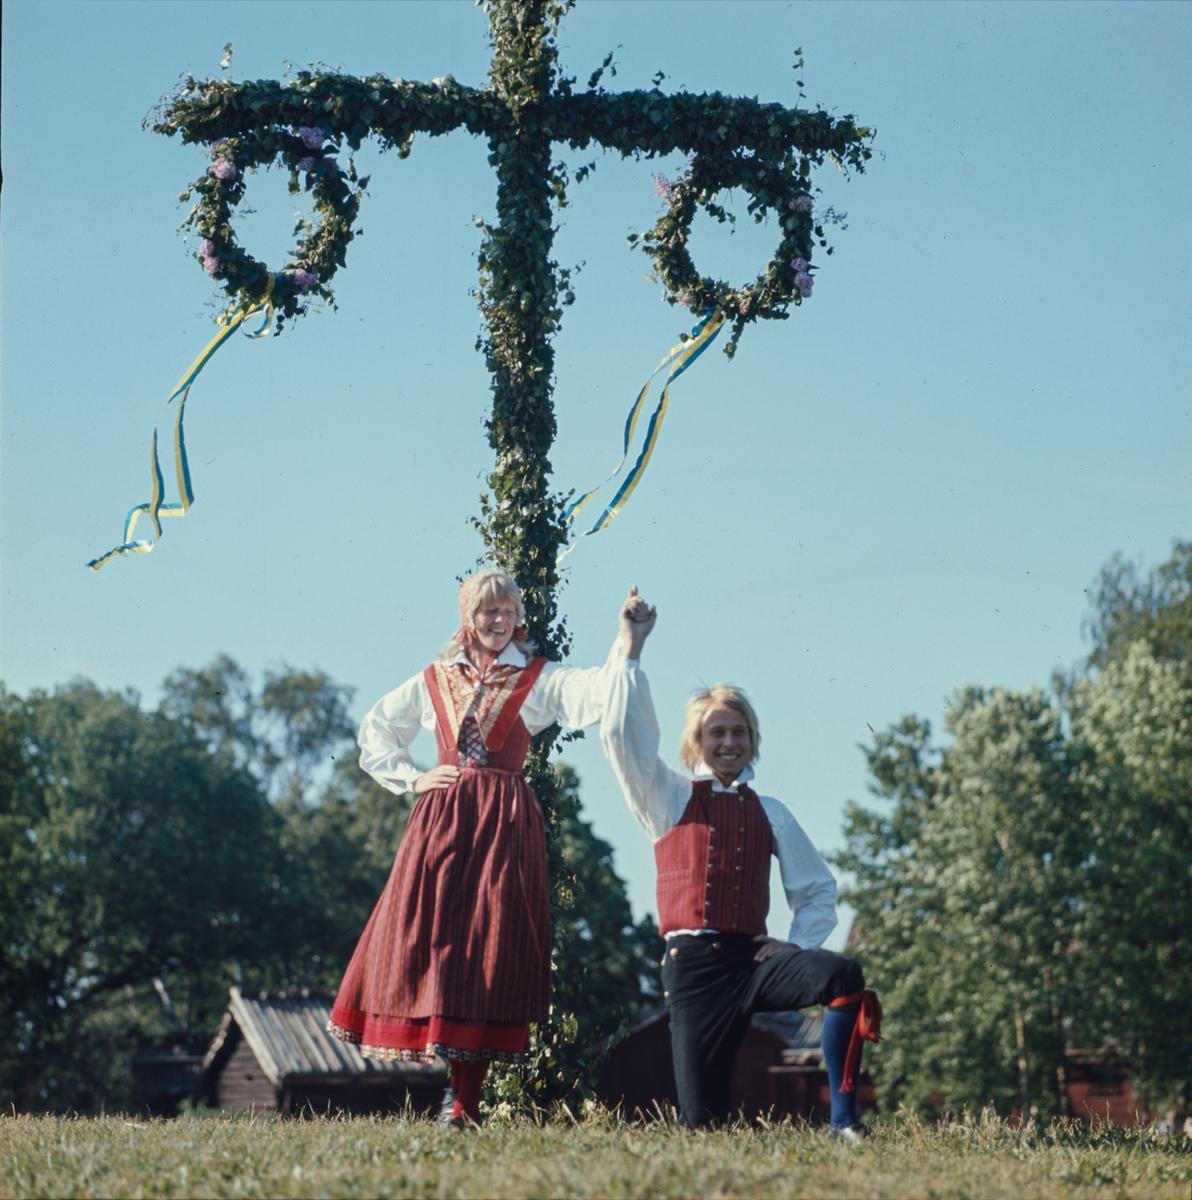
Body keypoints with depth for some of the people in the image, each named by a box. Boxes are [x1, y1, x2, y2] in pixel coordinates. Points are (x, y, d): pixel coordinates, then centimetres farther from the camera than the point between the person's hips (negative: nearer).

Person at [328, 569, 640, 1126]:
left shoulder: (539, 680, 6)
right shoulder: (434, 681, 13)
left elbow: (597, 692, -13)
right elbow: (374, 731, 24)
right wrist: (411, 778, 9)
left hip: (506, 824, -2)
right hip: (441, 821, 3)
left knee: (490, 945, -7)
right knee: (429, 937, -5)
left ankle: (464, 1100, -5)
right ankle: (456, 1082, 3)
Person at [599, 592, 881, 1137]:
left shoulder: (769, 813, 15)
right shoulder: (670, 800, 10)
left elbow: (818, 887, 19)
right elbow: (624, 735, -4)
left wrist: (798, 946, 2)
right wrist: (631, 650, -3)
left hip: (751, 956, 2)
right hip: (692, 963, -2)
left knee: (842, 974, -31)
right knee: (702, 1120, -10)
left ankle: (843, 1119, -25)